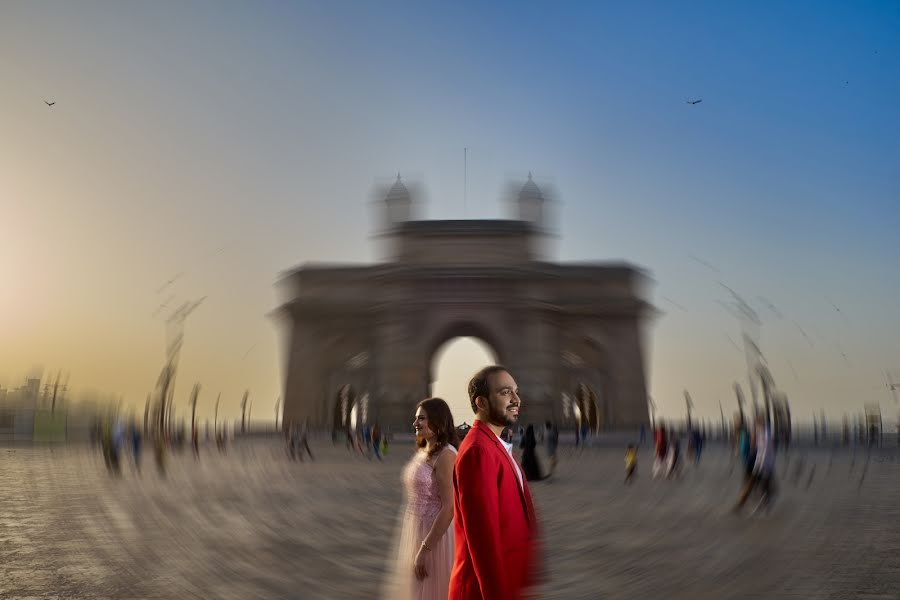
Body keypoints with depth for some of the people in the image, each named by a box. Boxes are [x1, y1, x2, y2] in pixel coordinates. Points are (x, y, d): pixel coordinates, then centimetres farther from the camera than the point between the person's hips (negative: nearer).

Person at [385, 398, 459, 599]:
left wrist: (425, 549, -22)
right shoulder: (421, 450, 9)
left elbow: (449, 507, -22)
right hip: (413, 530, 8)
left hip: (434, 534, -8)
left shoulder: (445, 455, -17)